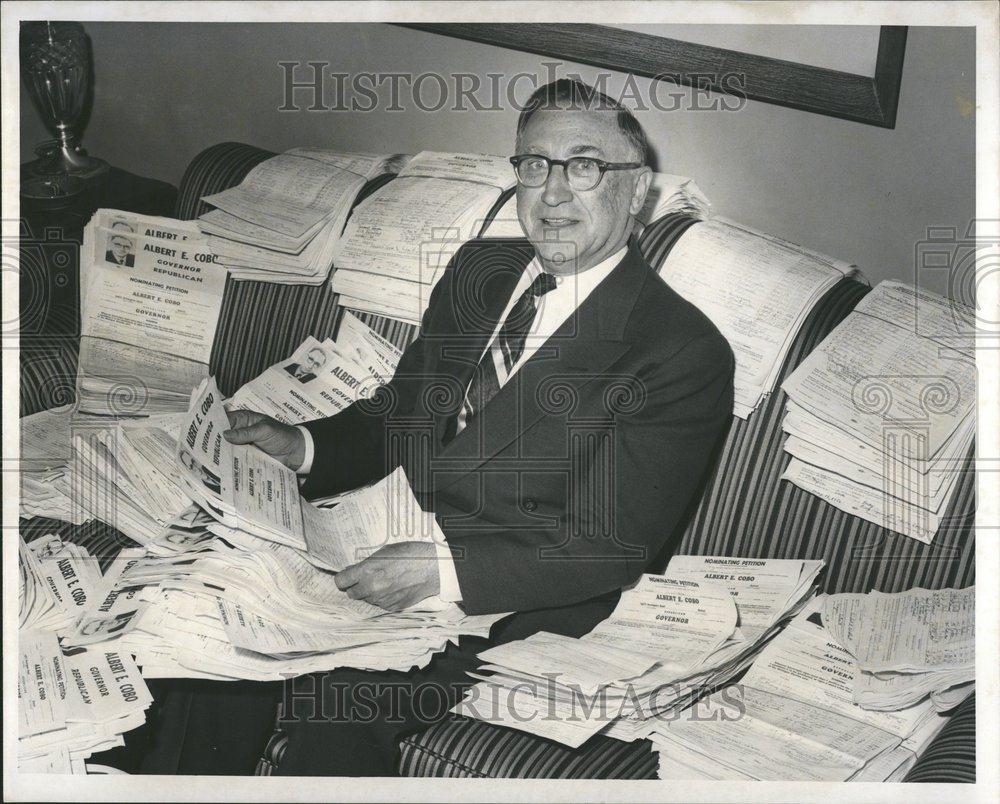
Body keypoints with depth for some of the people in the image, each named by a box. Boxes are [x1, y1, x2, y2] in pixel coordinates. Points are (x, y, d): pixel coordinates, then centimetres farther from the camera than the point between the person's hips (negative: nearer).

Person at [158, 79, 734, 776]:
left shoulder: (686, 354, -12)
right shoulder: (477, 270, 10)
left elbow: (609, 546, -17)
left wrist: (442, 568, -26)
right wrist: (300, 447, -4)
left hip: (504, 605, -6)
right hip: (392, 544, 6)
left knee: (336, 695, -26)